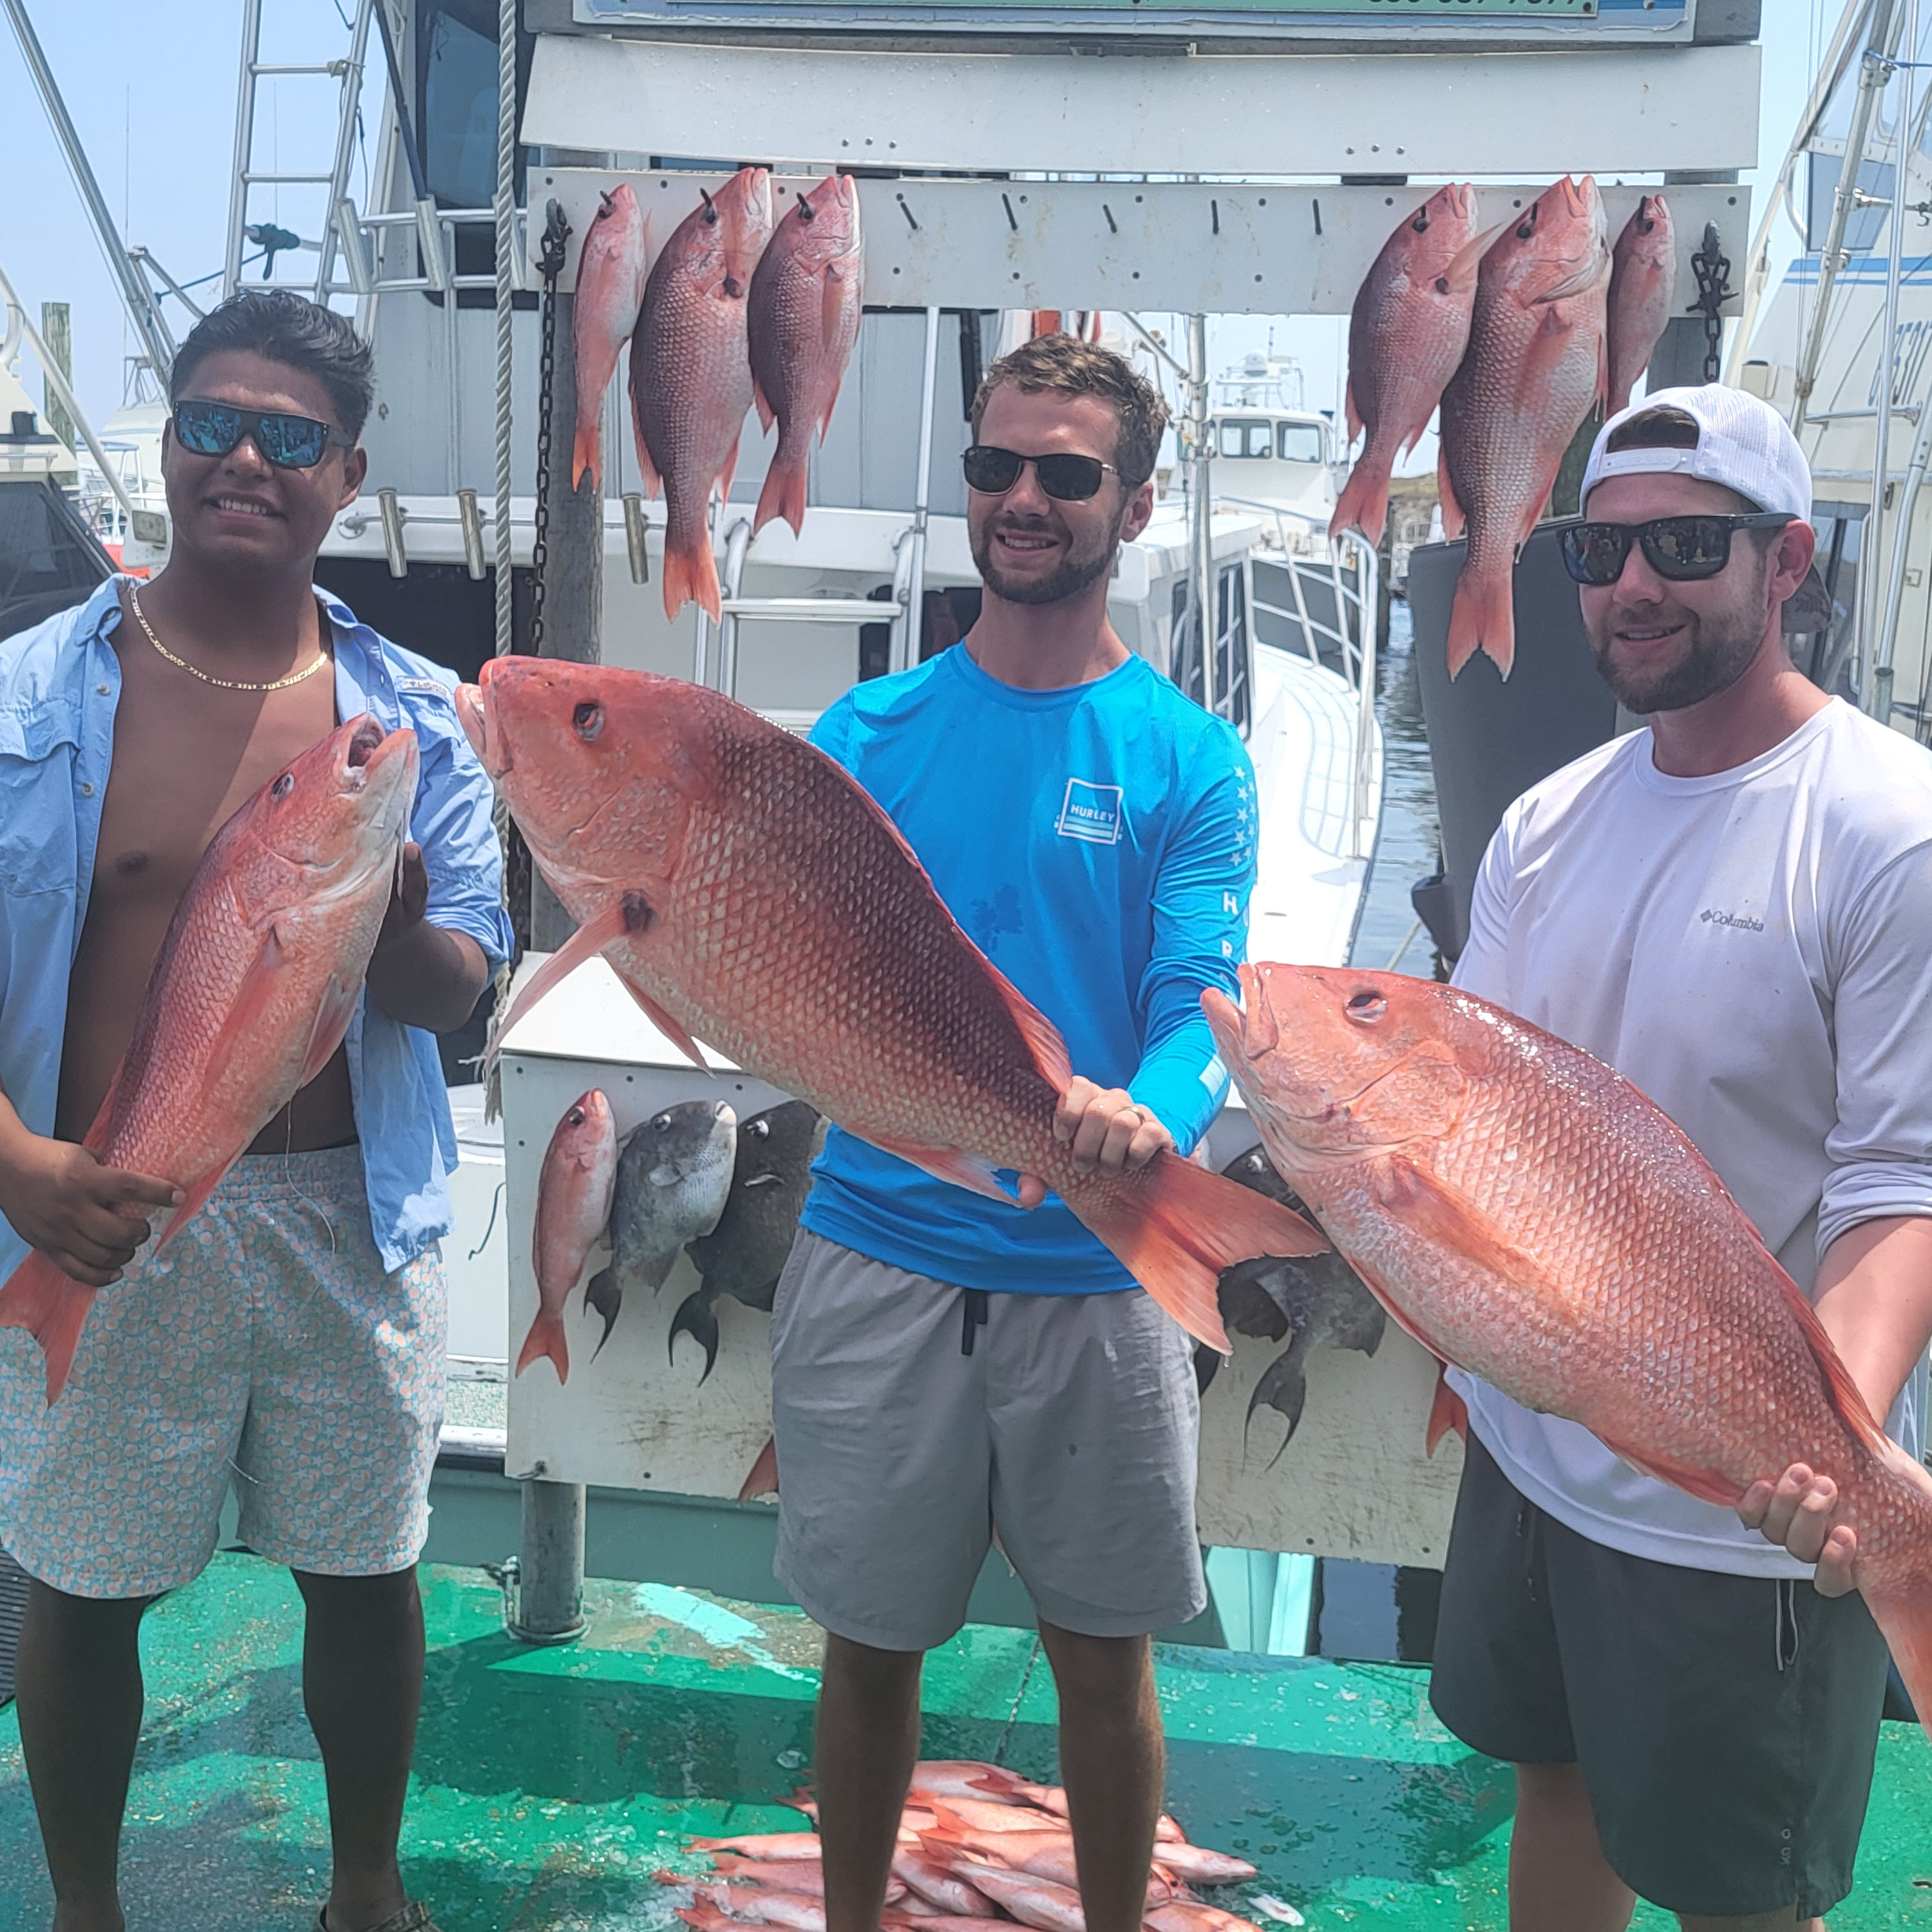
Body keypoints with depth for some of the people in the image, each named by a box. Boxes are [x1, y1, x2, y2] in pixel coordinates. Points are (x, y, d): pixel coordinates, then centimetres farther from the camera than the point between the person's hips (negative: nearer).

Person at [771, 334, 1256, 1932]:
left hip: (1094, 1272, -1)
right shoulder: (870, 734, 4)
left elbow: (1201, 1003, -12)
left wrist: (1144, 1115, -34)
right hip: (876, 1249, 1)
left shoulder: (1189, 759, -1)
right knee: (870, 1645, 14)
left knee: (1103, 1652, 12)